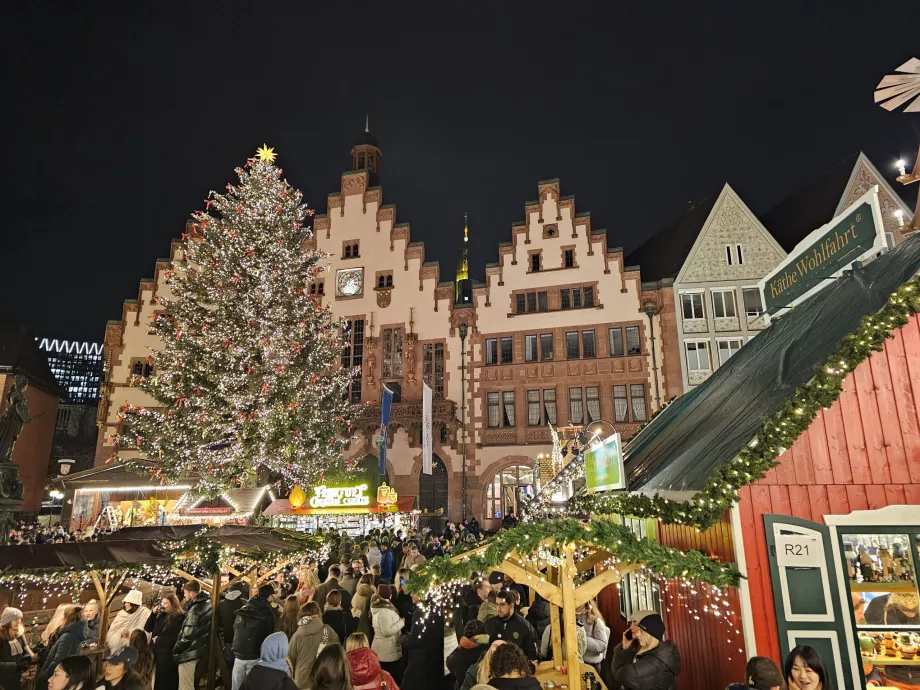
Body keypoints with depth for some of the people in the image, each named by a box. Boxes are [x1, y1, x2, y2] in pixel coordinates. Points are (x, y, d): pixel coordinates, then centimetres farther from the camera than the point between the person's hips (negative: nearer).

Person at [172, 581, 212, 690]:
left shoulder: (196, 608, -19)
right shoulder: (206, 604, 8)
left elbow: (188, 634, -21)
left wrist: (176, 649, -6)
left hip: (188, 653, -9)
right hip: (196, 650, 9)